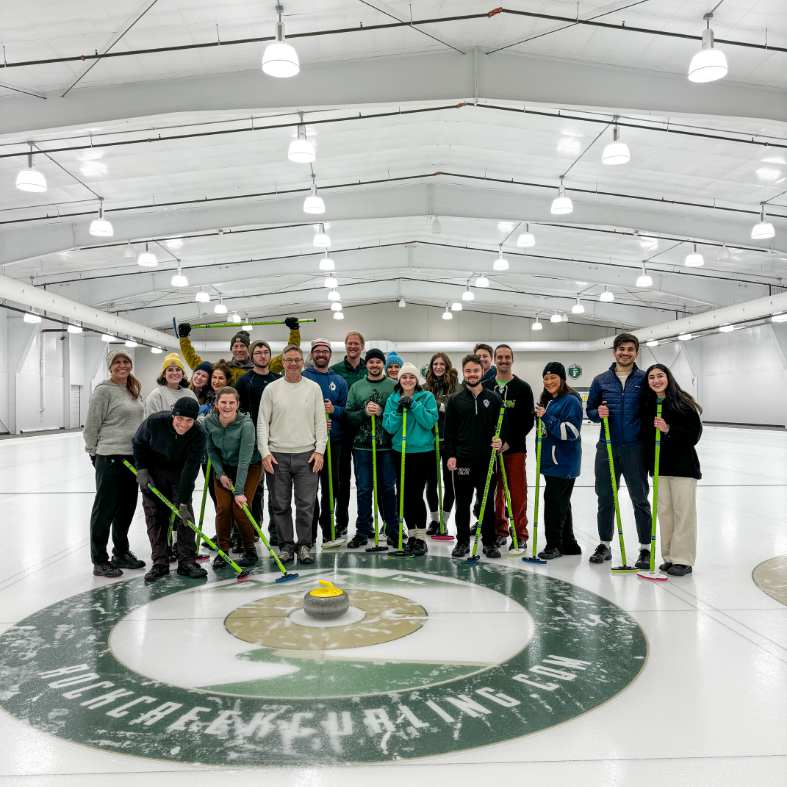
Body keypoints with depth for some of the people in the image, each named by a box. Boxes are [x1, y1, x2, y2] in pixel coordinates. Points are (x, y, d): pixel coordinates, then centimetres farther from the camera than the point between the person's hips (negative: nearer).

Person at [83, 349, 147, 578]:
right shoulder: (103, 391, -10)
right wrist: (94, 455, -3)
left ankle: (121, 553, 29)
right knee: (105, 508, 0)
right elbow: (91, 426, -9)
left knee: (127, 507, 15)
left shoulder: (134, 390, 14)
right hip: (110, 457, -8)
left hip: (133, 456, 8)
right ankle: (99, 561, 10)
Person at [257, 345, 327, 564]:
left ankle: (303, 544, 16)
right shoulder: (271, 389, 4)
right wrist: (265, 452, -5)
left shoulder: (314, 388, 6)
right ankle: (286, 545, 19)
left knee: (306, 505, 2)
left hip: (307, 456, 0)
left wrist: (319, 450, -3)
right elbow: (262, 423, 4)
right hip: (277, 456, 0)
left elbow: (320, 422, 6)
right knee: (281, 505, 6)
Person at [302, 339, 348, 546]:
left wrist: (333, 410, -13)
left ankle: (328, 529, 22)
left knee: (330, 485, 9)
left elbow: (346, 411, 8)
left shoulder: (339, 381, 11)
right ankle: (310, 533, 11)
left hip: (333, 440, 3)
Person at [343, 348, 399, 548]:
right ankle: (363, 531, 17)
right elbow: (348, 416, 2)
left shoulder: (394, 386, 2)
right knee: (364, 490, 7)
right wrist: (365, 413, -14)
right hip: (362, 446, 1)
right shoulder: (356, 387, 7)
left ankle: (393, 529, 22)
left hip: (387, 446, -1)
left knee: (388, 489, 8)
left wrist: (381, 412, -17)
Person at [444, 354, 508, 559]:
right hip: (462, 460, 0)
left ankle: (489, 542, 19)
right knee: (463, 503, 6)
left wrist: (501, 440, -11)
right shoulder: (455, 400, 5)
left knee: (488, 502, 7)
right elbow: (449, 430, 5)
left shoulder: (494, 398, 5)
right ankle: (462, 541, 19)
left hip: (487, 459, 0)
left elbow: (504, 425, 9)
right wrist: (450, 455, -3)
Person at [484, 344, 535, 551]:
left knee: (518, 492, -1)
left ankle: (520, 535, 10)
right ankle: (499, 531, 21)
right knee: (495, 491, 8)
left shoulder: (523, 388, 2)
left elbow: (528, 420, -3)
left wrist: (509, 441, -14)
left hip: (515, 448, -2)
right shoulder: (485, 386, 8)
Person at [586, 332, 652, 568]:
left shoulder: (644, 379, 2)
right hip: (607, 447, 2)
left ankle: (645, 548, 16)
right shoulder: (600, 380, 7)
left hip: (635, 448, -2)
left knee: (640, 499, 6)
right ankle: (605, 544, 23)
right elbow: (590, 409, 11)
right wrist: (598, 413, -9)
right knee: (605, 498, 10)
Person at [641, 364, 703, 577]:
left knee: (683, 511, -2)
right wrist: (649, 462, 7)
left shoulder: (683, 403, -8)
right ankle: (669, 557, 19)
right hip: (659, 465, 5)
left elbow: (695, 433, -10)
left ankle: (683, 560, 6)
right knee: (664, 511, 9)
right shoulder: (647, 405, 7)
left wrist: (669, 429, -23)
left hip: (683, 464, -5)